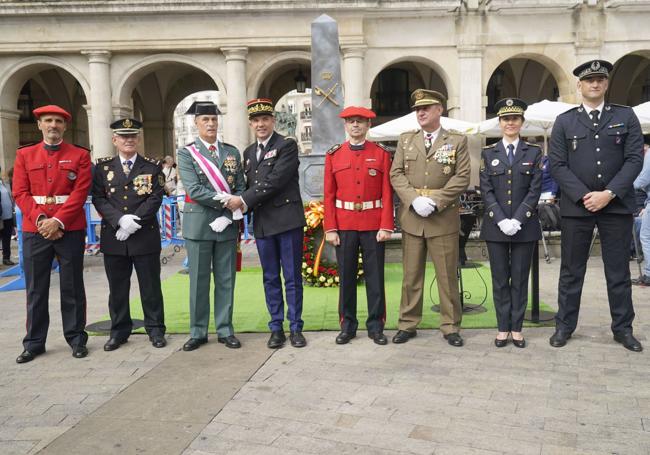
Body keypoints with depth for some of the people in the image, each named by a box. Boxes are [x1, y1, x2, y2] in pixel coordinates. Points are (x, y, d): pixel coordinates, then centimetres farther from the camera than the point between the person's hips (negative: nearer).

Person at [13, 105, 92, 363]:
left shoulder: (80, 155, 3)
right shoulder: (24, 155, 9)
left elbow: (80, 193, -6)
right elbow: (20, 193, 2)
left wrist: (58, 221, -15)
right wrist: (41, 220, -12)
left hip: (70, 230, -2)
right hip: (34, 231, 2)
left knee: (72, 288, 5)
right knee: (35, 289, 7)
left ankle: (76, 338, 17)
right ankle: (34, 342, 18)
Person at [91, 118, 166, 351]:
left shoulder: (152, 166, 4)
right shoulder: (103, 166, 8)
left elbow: (155, 198, -5)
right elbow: (99, 199, 0)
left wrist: (134, 221, -15)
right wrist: (120, 220, -15)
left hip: (145, 236, -1)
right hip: (113, 237, 2)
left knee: (150, 286, 5)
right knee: (117, 287, 9)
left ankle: (155, 329, 16)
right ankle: (119, 331, 21)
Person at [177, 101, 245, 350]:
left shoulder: (232, 152, 10)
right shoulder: (186, 153, 0)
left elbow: (240, 188, 4)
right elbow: (194, 190, -12)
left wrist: (229, 215, -11)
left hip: (227, 224, 3)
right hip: (199, 224, -2)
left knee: (226, 280, 7)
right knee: (199, 280, 5)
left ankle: (225, 330, 17)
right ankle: (198, 332, 16)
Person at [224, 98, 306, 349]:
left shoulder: (287, 145, -5)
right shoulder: (248, 152, 16)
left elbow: (275, 180, -16)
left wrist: (244, 200, -14)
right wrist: (242, 205, -2)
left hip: (287, 220, -5)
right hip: (262, 223, 5)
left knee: (292, 277, 2)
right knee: (271, 278, 10)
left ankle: (295, 327, 13)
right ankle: (276, 327, 20)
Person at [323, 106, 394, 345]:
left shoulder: (382, 154, 2)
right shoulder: (333, 155, 5)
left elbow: (387, 193, -2)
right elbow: (329, 194, 3)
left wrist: (386, 226, -9)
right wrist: (330, 228, -4)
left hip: (374, 224, -1)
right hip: (344, 224, 1)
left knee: (375, 276, 5)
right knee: (346, 276, 8)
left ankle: (376, 326, 16)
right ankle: (347, 325, 19)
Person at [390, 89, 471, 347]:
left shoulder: (457, 141, 5)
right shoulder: (405, 140, 12)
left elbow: (462, 177, -4)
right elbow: (396, 174, 4)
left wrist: (434, 201, -14)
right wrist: (415, 200, -11)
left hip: (444, 218, -2)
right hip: (411, 217, 2)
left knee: (447, 275, 4)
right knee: (411, 275, 8)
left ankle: (450, 326, 16)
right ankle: (407, 324, 18)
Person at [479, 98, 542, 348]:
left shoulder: (534, 152, 6)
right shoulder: (488, 153, 7)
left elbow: (535, 190, -2)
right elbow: (486, 191, 0)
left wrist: (517, 220, -13)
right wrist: (501, 220, -12)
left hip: (525, 226, 0)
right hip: (495, 226, 1)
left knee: (520, 279, 5)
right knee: (500, 280, 5)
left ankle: (517, 328, 14)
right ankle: (503, 328, 14)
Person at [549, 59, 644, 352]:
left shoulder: (626, 117, 7)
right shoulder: (564, 121, 6)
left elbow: (634, 159, -1)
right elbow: (558, 165, -1)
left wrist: (609, 193, -13)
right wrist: (584, 195, -12)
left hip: (617, 205, 1)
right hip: (576, 205, 0)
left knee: (618, 271, 7)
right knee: (571, 271, 6)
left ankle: (623, 328, 20)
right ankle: (564, 326, 16)